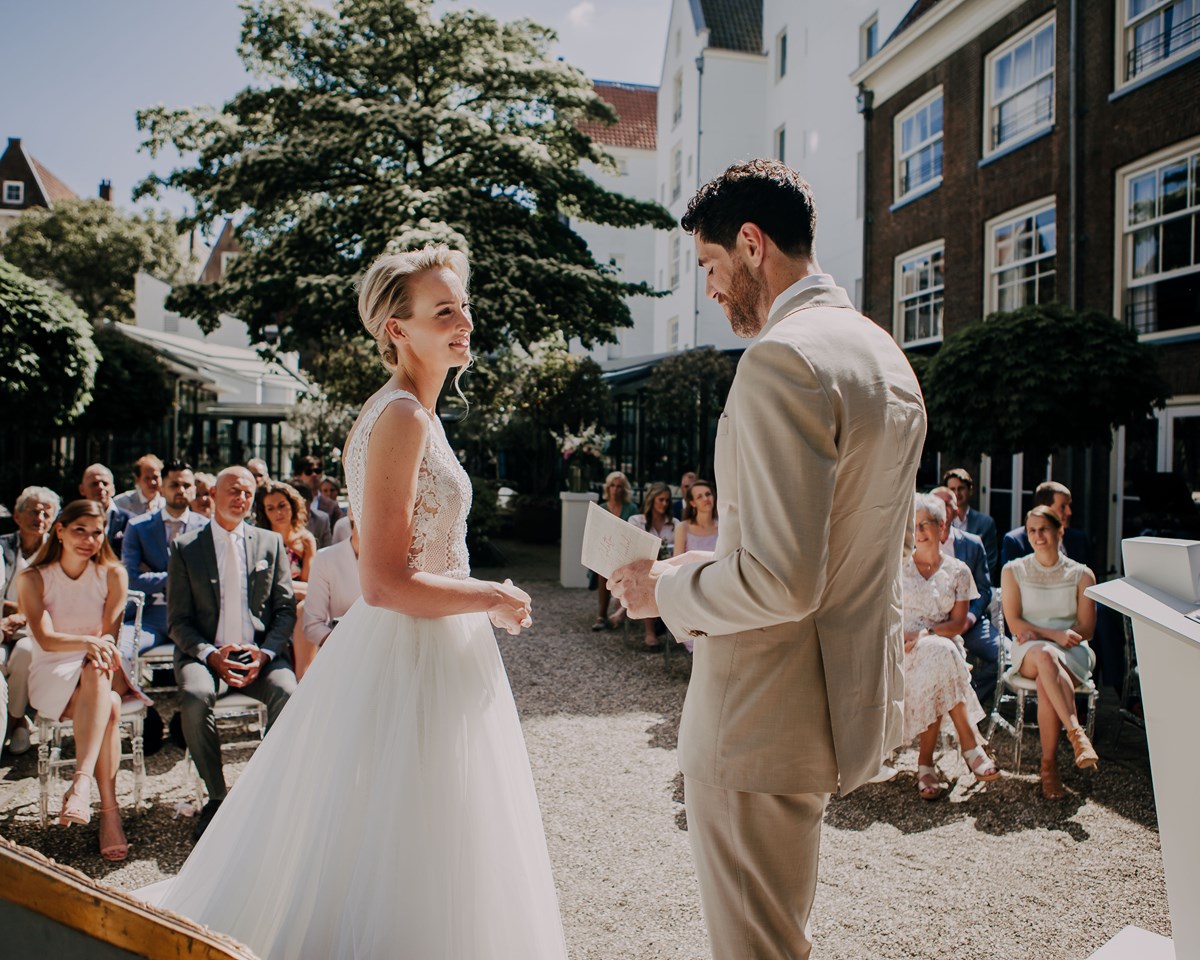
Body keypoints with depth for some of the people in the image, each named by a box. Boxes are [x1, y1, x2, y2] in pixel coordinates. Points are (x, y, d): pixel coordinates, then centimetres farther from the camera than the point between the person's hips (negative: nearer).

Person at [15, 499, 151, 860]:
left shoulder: (112, 574, 3)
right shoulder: (32, 578, -1)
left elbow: (110, 634, 0)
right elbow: (46, 640, -15)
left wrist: (100, 651, -22)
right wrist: (87, 643, -34)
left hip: (102, 670, 2)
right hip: (52, 674, -1)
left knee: (97, 675, -37)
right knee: (109, 708, -34)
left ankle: (81, 783, -42)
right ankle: (109, 810, -36)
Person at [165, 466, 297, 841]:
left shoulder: (271, 543, 10)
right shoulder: (185, 548, 6)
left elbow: (286, 609, 6)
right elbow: (178, 620, 3)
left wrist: (265, 653, -12)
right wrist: (211, 655, -16)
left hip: (261, 654, 1)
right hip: (206, 653, 0)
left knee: (287, 692, -30)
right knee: (195, 698, -32)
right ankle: (216, 797, -10)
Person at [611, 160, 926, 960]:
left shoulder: (783, 360, -22)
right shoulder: (886, 355, 10)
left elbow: (781, 581, -28)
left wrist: (667, 589, -10)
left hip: (768, 714, -10)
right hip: (857, 693, 10)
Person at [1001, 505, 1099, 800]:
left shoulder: (1081, 574, 9)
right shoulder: (1013, 571, 8)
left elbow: (1086, 628, 3)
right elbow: (1014, 623, 0)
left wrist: (1037, 632, -10)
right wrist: (1054, 634, -17)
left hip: (1072, 653, 0)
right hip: (1028, 652, 0)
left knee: (1046, 684, -34)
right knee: (1045, 655, -39)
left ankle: (1049, 764, -27)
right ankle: (1076, 732, -45)